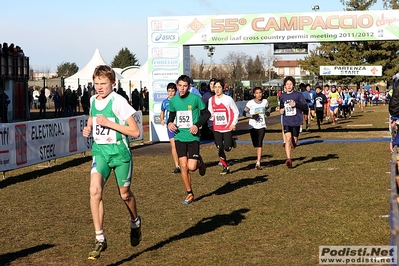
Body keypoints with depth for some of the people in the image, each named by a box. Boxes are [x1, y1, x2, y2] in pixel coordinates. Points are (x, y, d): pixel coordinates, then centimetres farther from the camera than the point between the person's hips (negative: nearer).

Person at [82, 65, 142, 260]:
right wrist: (89, 128, 5)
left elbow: (135, 132, -15)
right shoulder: (93, 100, 4)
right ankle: (100, 239, -13)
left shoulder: (118, 102, -14)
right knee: (95, 190, -19)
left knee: (125, 194, 12)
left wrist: (109, 123, -22)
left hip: (119, 151, -4)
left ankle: (135, 222, 46)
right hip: (99, 150, 4)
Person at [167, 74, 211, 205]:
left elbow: (206, 114, -1)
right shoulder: (173, 101, 4)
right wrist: (169, 123, -2)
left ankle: (199, 162, 27)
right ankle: (190, 194, 14)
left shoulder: (195, 98, -8)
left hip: (193, 137, -3)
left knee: (192, 167, -10)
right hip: (179, 137, 3)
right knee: (183, 166, 0)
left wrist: (197, 125, -14)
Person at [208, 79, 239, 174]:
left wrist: (234, 123, -9)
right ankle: (225, 167, 15)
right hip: (216, 128, 3)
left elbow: (236, 112, 0)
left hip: (228, 128, -3)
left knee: (227, 148, -6)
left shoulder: (228, 99, -8)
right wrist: (210, 117, -10)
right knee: (219, 149, 1)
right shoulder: (211, 100, 3)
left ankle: (232, 142, 30)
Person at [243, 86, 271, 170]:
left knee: (260, 144, -11)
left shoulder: (265, 101, 2)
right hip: (253, 126, -1)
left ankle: (258, 163, -12)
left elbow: (268, 108, 21)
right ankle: (258, 158, 35)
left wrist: (268, 112, -1)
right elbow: (244, 112, -5)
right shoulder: (250, 103, -8)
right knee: (255, 145, 6)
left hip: (262, 126, 1)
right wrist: (252, 116, -21)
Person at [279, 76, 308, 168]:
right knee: (288, 139, -16)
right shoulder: (282, 96, 6)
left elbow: (305, 107, -7)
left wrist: (296, 104, -20)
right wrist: (281, 110, 2)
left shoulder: (298, 95, -5)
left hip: (296, 121, -1)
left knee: (294, 140, 9)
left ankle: (294, 142, 49)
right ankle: (288, 159, -19)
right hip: (286, 121, 1)